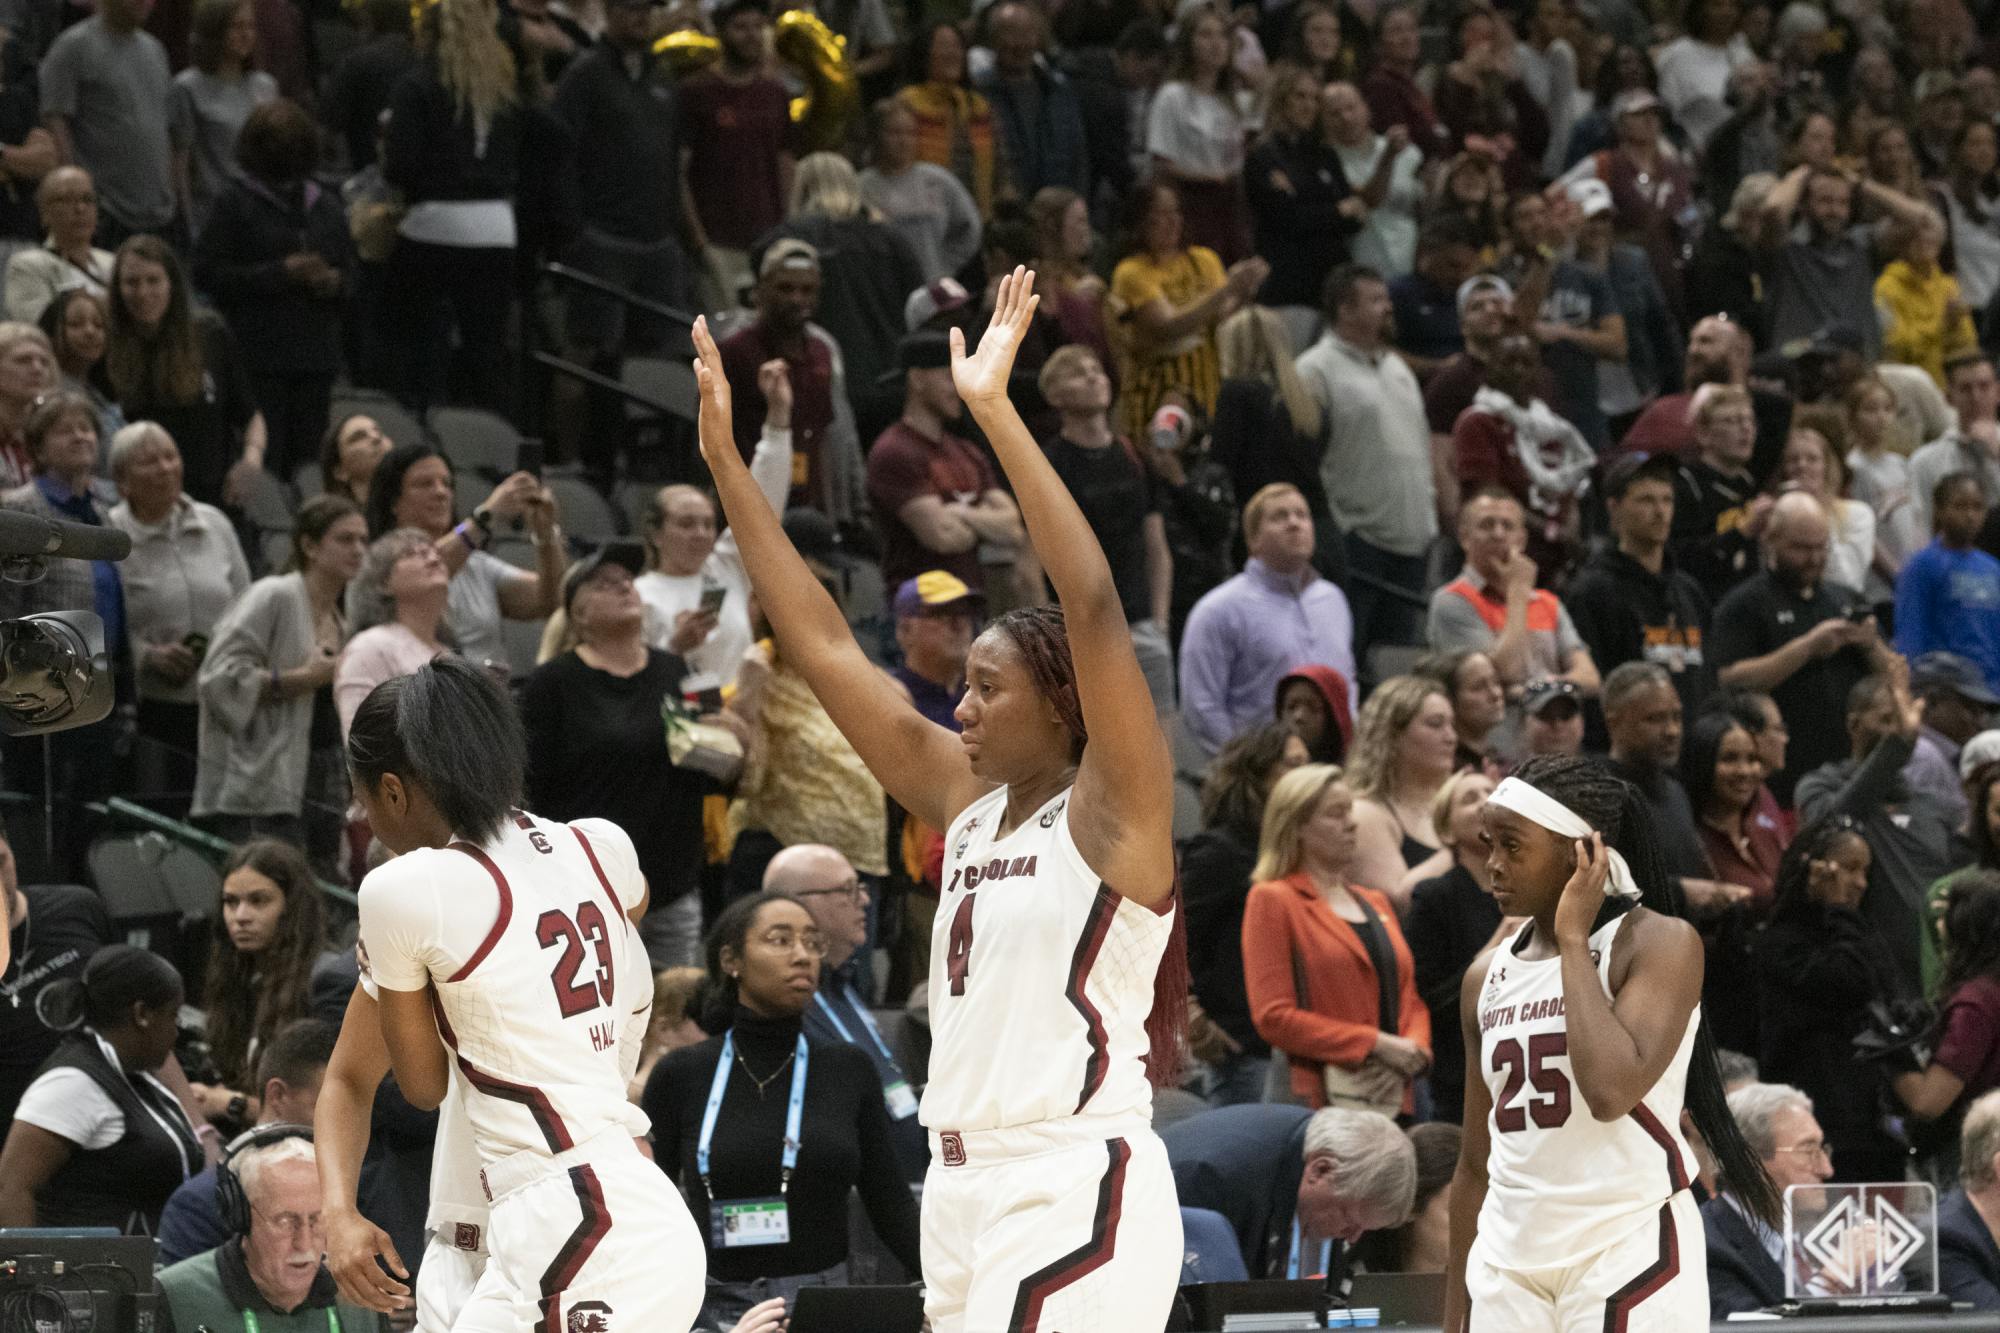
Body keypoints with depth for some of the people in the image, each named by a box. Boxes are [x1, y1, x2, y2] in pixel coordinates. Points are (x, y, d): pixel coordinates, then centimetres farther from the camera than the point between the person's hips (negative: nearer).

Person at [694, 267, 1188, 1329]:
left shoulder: (1112, 808, -6)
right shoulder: (965, 800, 14)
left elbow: (1095, 608, -19)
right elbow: (825, 646, 16)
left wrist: (995, 414, -23)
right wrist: (727, 463, 12)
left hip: (1074, 1191, -8)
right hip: (967, 1189, 8)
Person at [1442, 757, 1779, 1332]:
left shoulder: (1661, 943, -7)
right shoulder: (1486, 979, 12)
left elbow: (1612, 1090, -24)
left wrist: (1574, 941, -14)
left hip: (1628, 1252, -6)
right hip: (1509, 1258, 6)